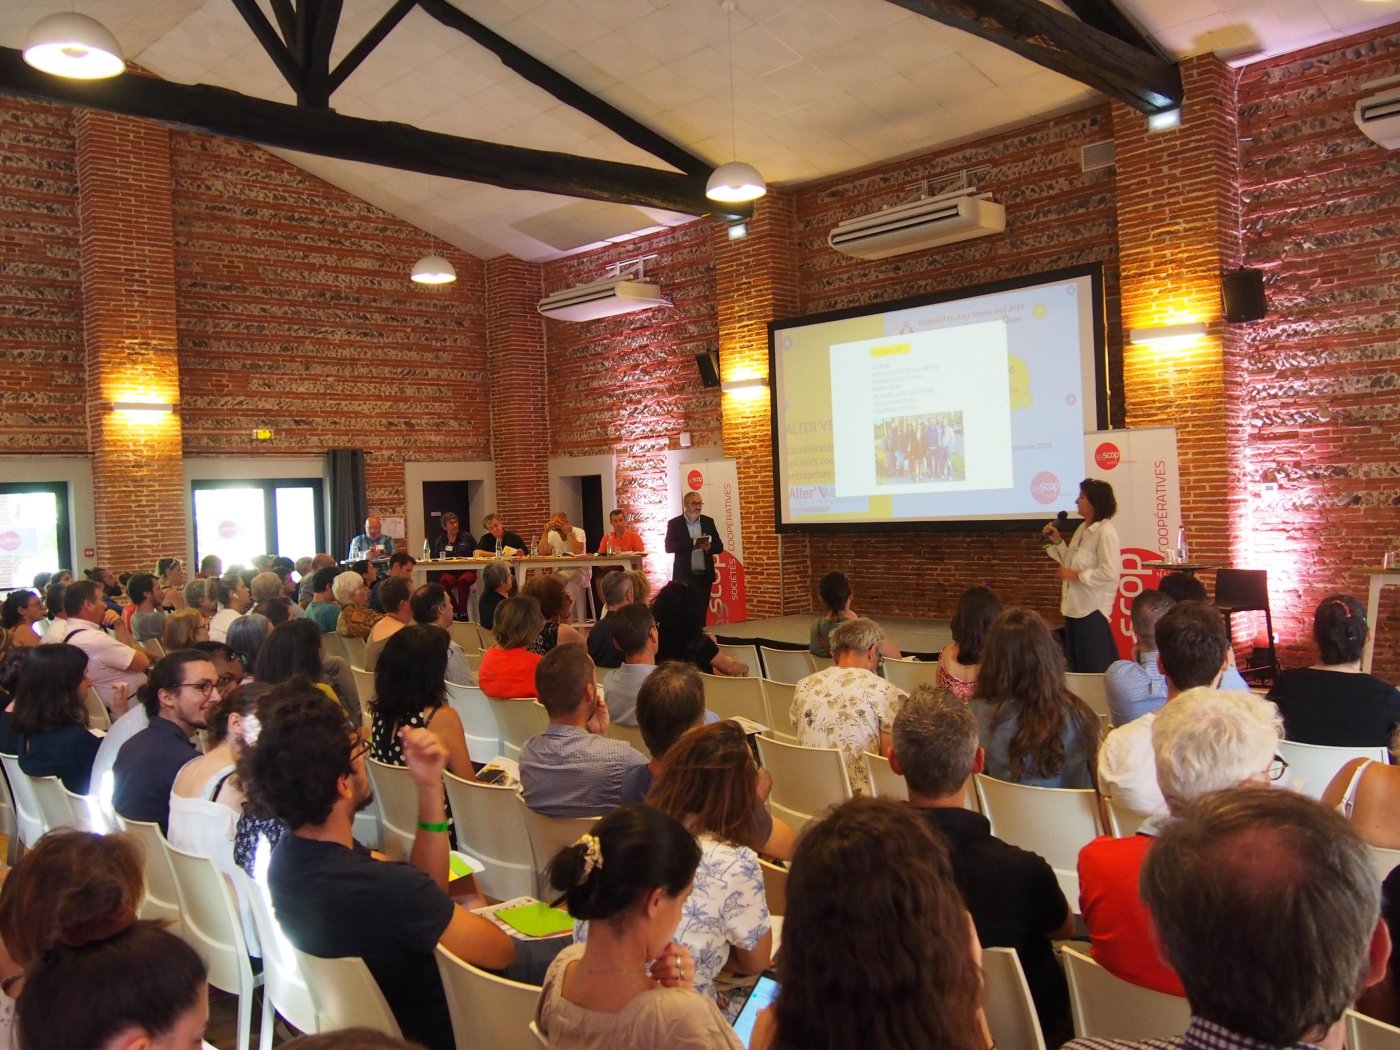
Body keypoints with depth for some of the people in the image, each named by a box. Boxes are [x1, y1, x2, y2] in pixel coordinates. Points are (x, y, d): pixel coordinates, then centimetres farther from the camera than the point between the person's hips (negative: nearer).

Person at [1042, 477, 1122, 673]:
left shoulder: (1105, 532, -17)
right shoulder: (1082, 529, 11)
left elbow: (1110, 573, -24)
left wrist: (1077, 575, -18)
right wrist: (1057, 541, 8)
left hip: (1093, 610, -9)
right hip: (1075, 608, 9)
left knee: (1096, 670, -1)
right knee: (1077, 666, 15)